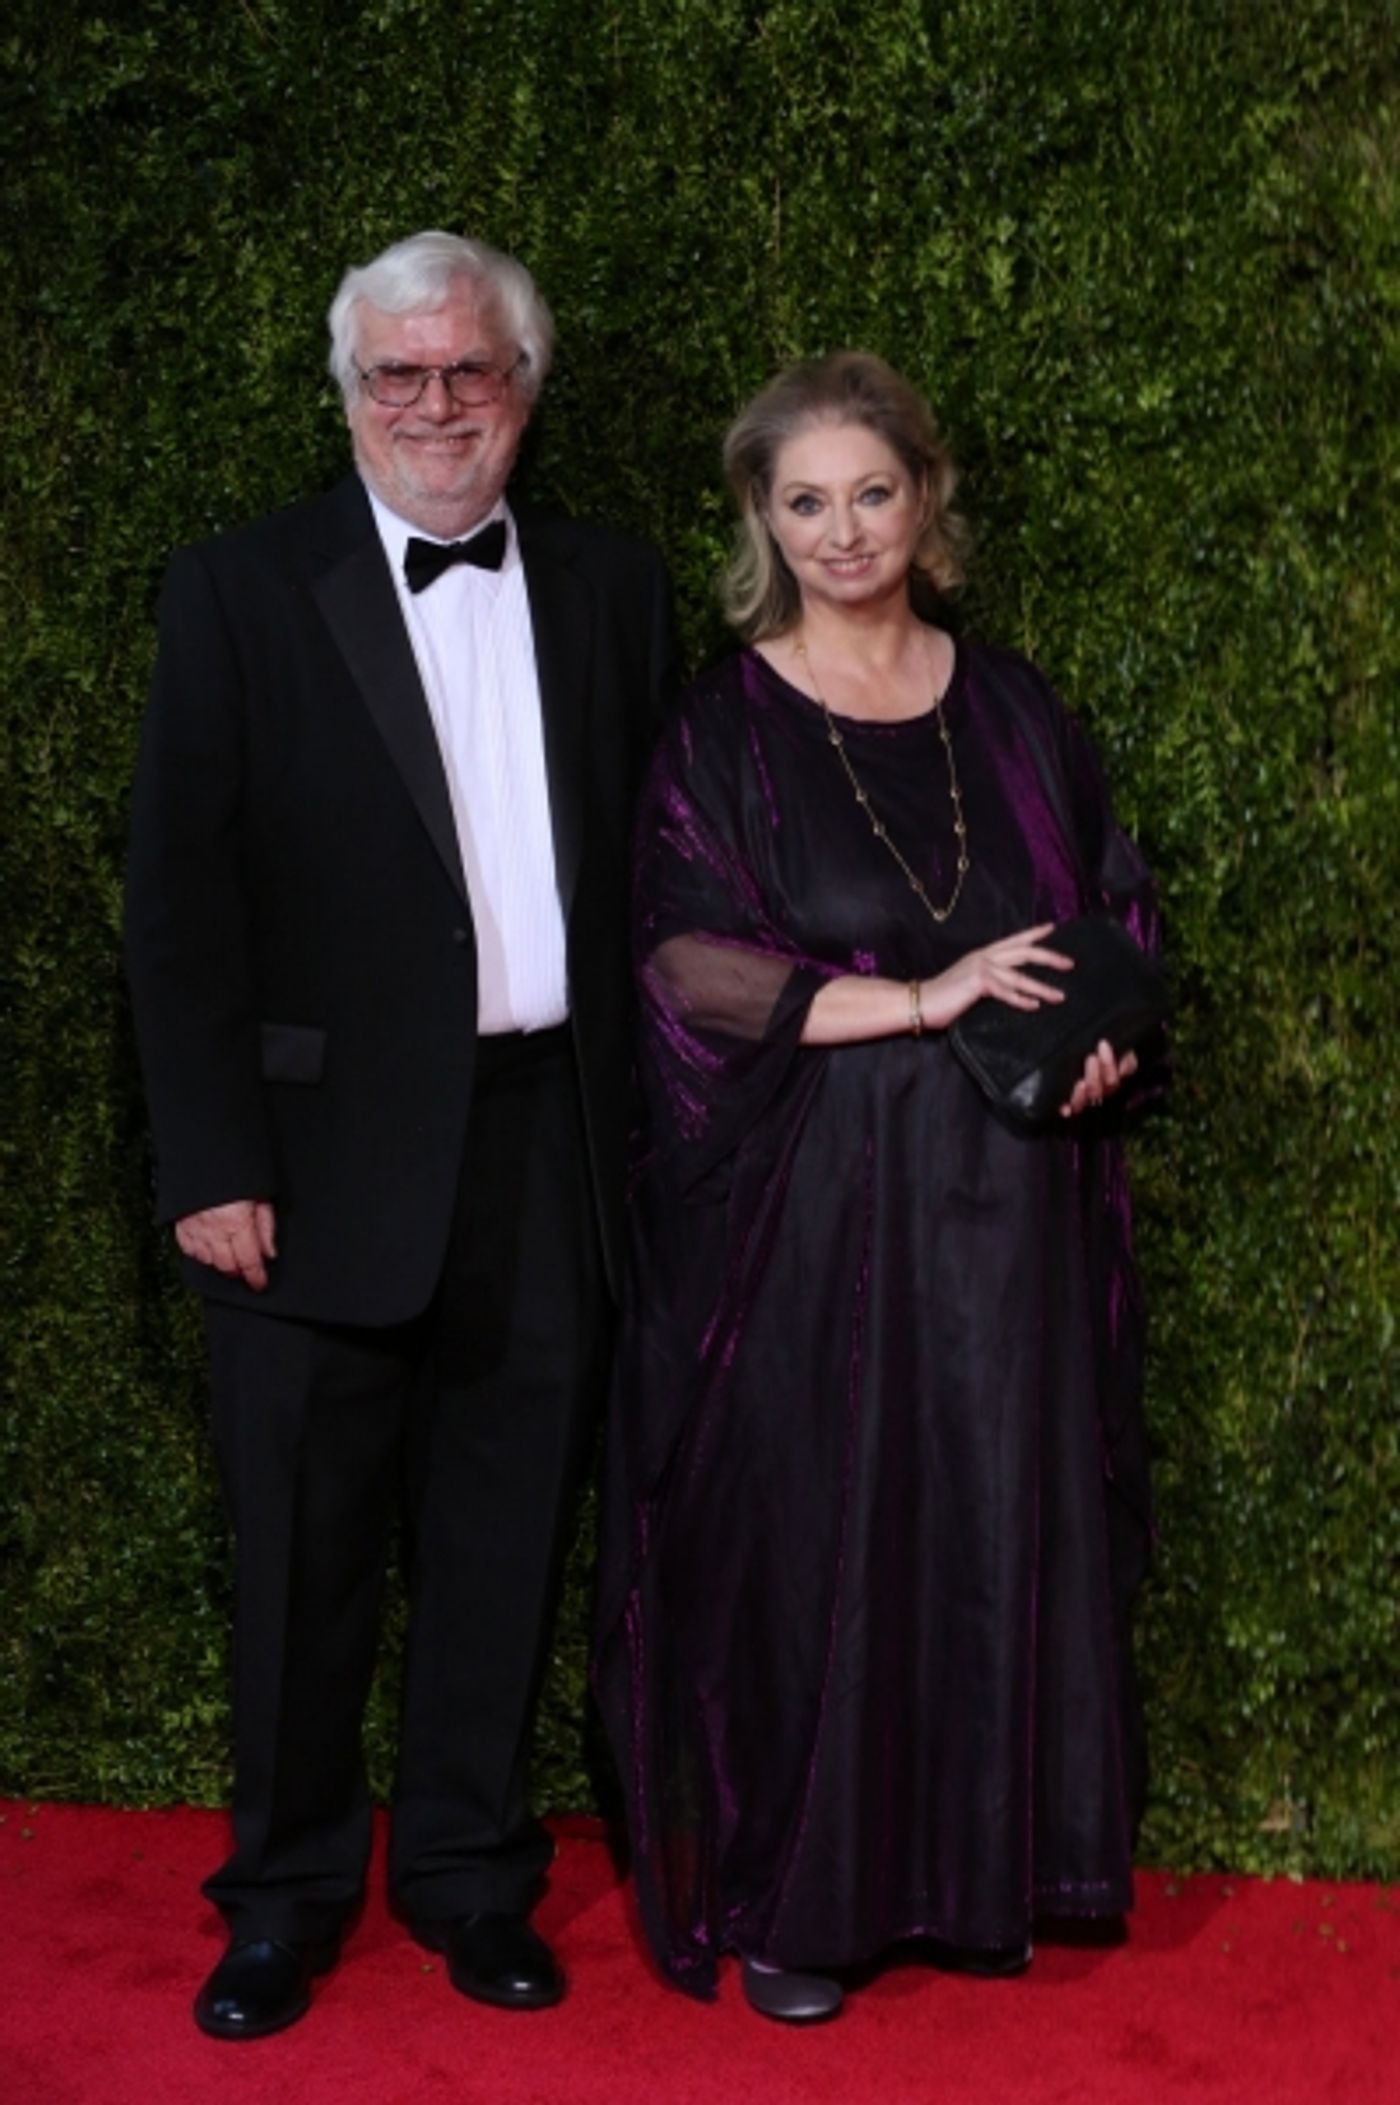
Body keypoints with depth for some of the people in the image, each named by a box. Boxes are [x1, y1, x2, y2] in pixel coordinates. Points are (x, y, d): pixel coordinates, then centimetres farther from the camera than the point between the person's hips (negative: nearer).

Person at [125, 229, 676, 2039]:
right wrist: (211, 1163, -11)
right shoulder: (242, 593, -1)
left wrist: (643, 1132, 2)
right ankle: (286, 1897, 28)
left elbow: (645, 871, 9)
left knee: (499, 1552, 14)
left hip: (546, 1160, 3)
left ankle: (470, 1875, 31)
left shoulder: (611, 594, 9)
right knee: (303, 1563, 9)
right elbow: (180, 896, -5)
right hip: (331, 1162, -2)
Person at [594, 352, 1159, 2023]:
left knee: (999, 1522, 6)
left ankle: (977, 1863, 22)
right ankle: (791, 1897, 16)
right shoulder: (726, 729, -2)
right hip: (807, 1208, -3)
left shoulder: (1009, 708, 9)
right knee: (807, 1532, 2)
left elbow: (1119, 907, 16)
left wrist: (1107, 1030, -6)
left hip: (1001, 1201, 3)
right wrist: (919, 998, -19)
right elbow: (689, 965, -10)